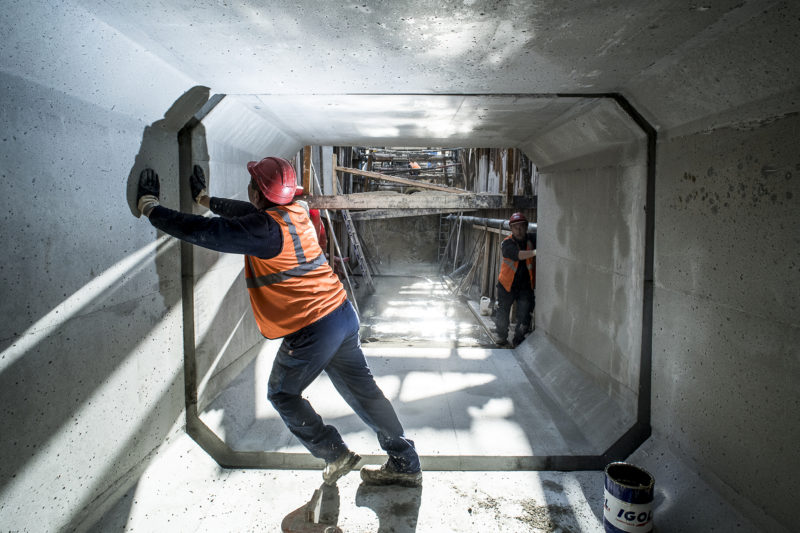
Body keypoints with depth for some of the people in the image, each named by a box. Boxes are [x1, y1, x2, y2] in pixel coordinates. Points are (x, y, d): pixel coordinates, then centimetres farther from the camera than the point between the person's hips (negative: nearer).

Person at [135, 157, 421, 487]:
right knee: (362, 391, 15)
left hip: (312, 330, -8)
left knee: (282, 395, 17)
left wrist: (150, 207, 1)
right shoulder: (294, 212, 6)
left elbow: (201, 232, -14)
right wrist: (205, 199, 34)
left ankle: (335, 455, 22)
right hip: (343, 314, 8)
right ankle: (405, 465, 23)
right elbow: (249, 213, 24)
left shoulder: (263, 229, -19)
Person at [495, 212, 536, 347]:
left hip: (525, 286, 2)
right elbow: (517, 255, -31)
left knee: (524, 317, -2)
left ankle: (518, 340, 17)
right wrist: (535, 252, -43)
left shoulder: (532, 239, -1)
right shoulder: (507, 243, -13)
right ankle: (502, 337, 35)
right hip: (507, 285, -1)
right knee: (503, 314, 11)